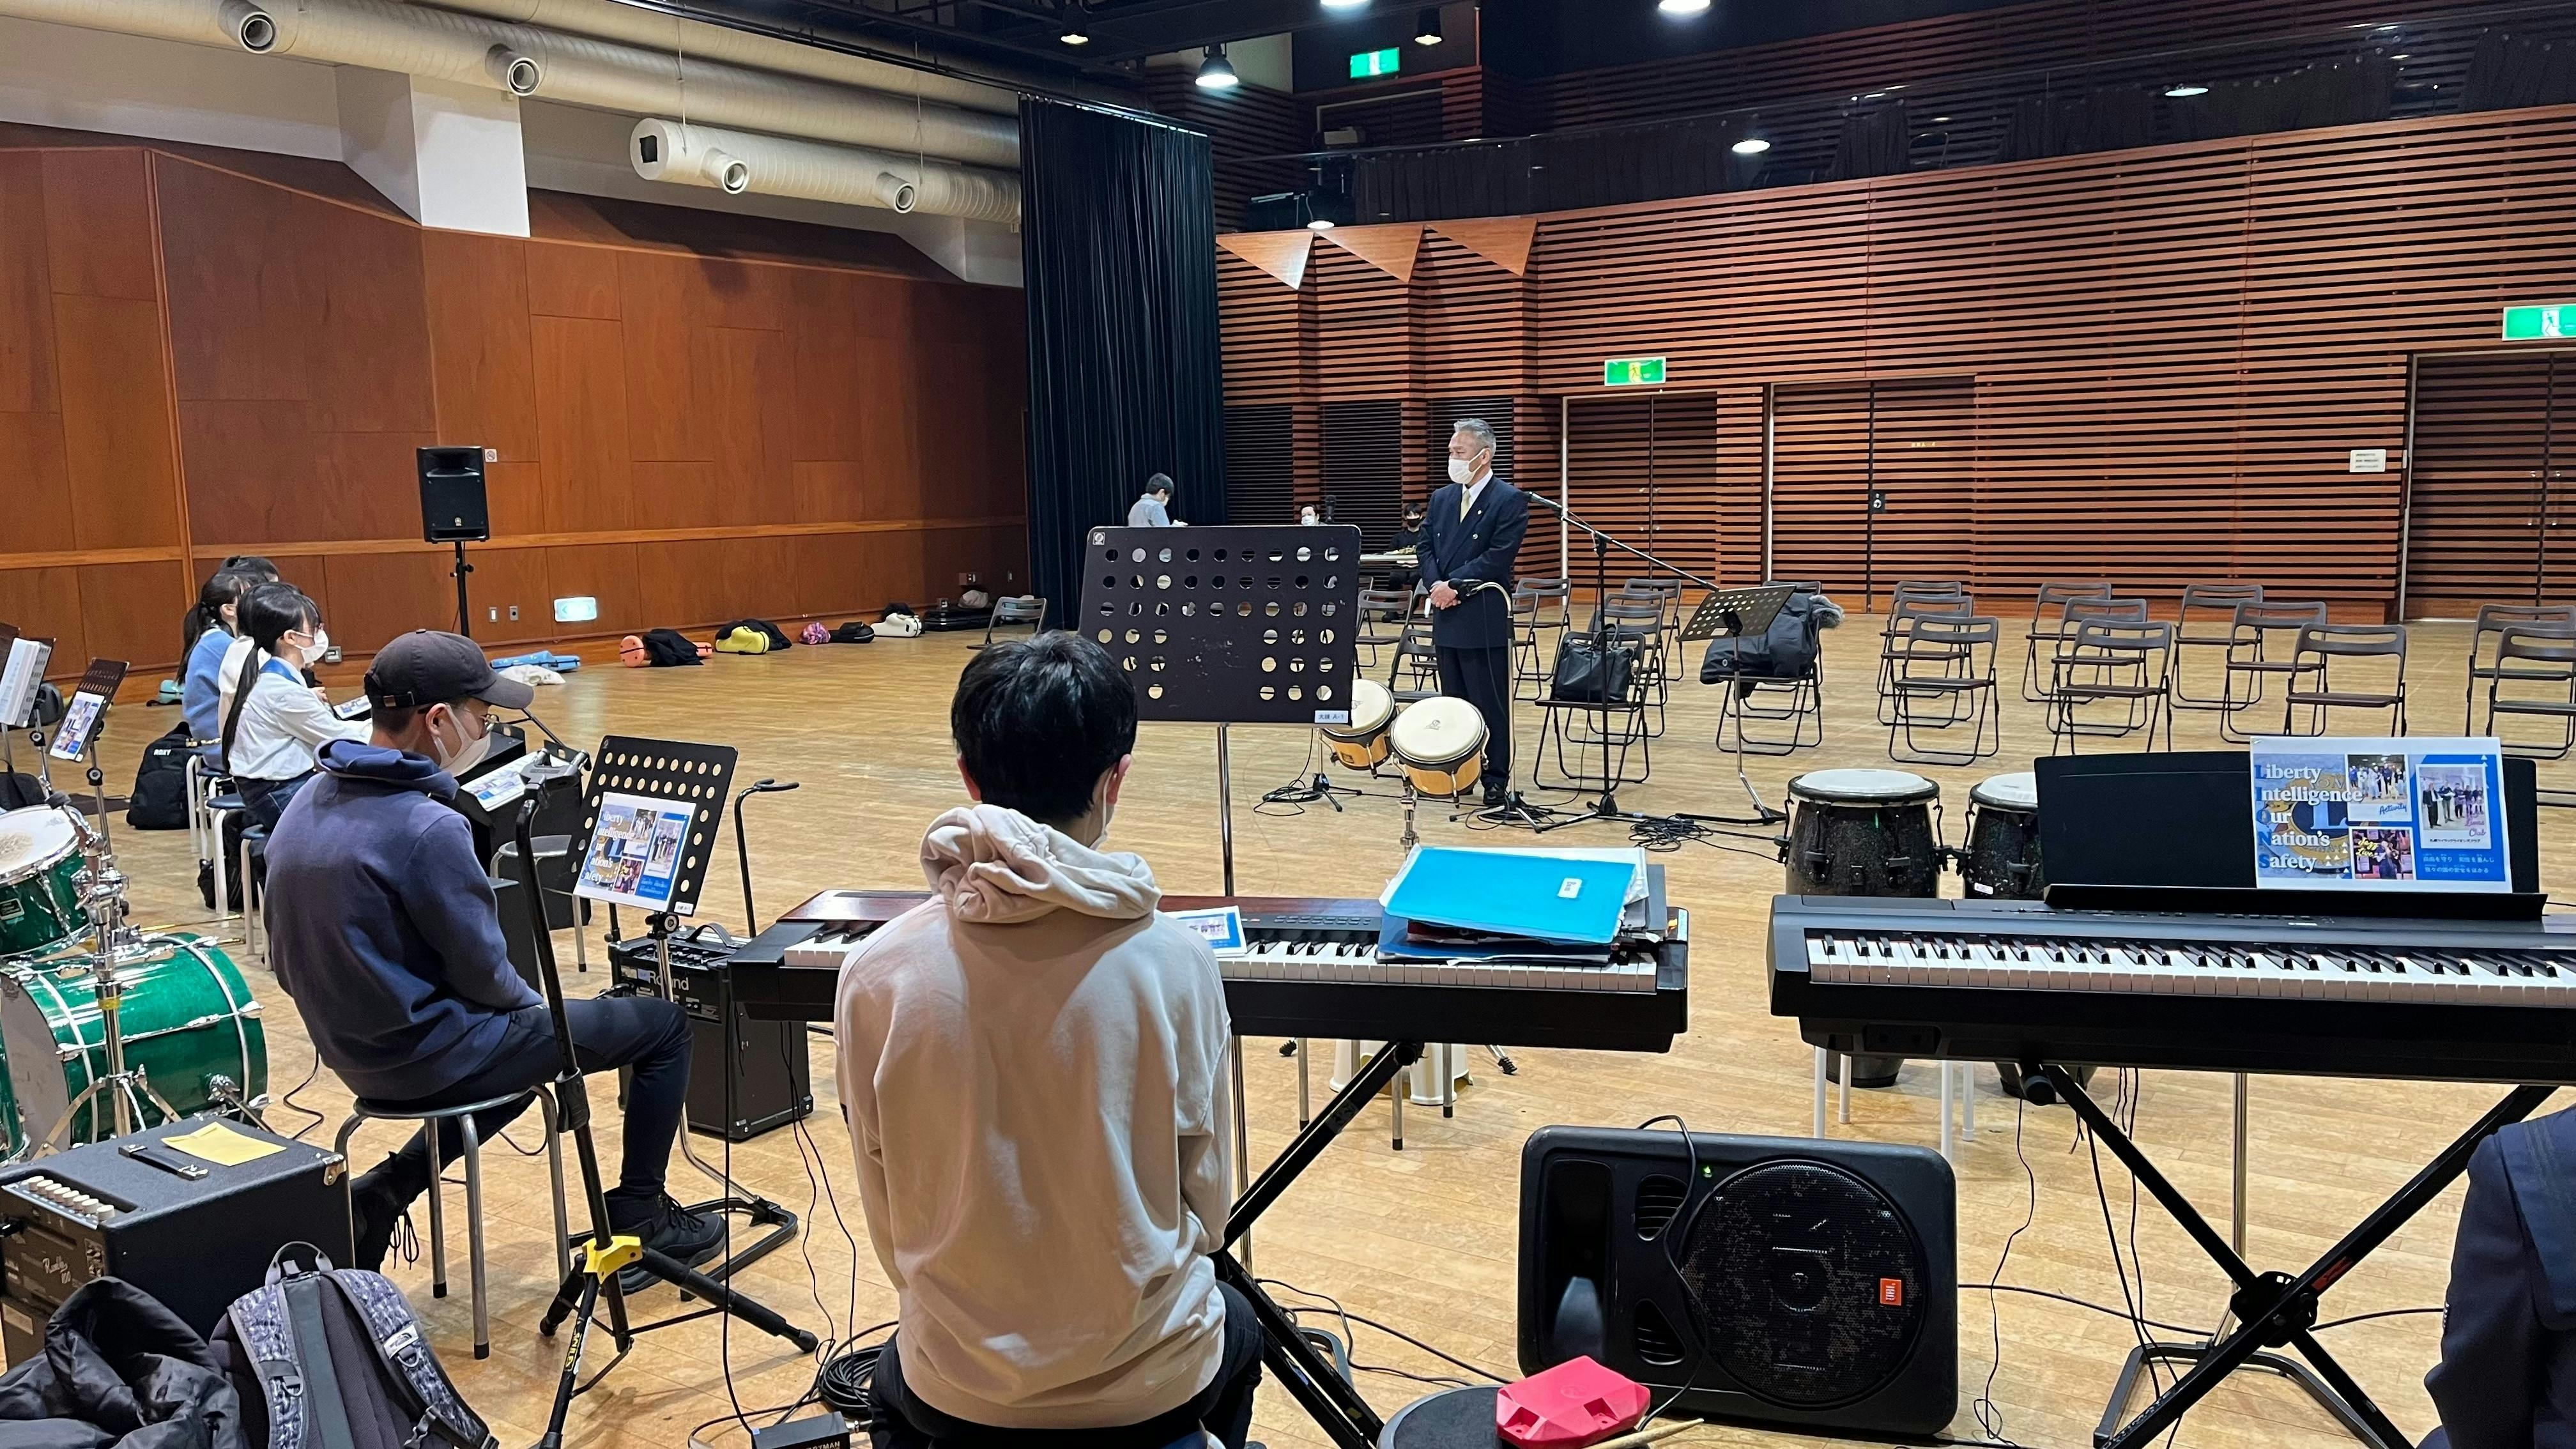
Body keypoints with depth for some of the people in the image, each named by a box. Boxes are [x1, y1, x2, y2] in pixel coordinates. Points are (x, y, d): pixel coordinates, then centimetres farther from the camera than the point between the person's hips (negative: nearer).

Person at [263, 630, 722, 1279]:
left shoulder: (309, 804, 1)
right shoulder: (427, 829, -27)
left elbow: (290, 961, 10)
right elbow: (484, 971, -20)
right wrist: (537, 1004, 2)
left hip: (353, 1047, 9)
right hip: (430, 1056, -9)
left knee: (526, 1026, 34)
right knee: (663, 1023, 4)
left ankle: (385, 1191, 23)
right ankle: (639, 1218, 15)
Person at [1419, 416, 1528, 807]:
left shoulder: (1510, 500, -7)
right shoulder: (1441, 498, 14)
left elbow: (1498, 557, -15)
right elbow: (1425, 546, 12)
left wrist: (1456, 585, -16)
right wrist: (1437, 584, -6)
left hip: (1485, 618, -6)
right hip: (1447, 615, 7)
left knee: (1491, 703, -1)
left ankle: (1497, 780, 6)